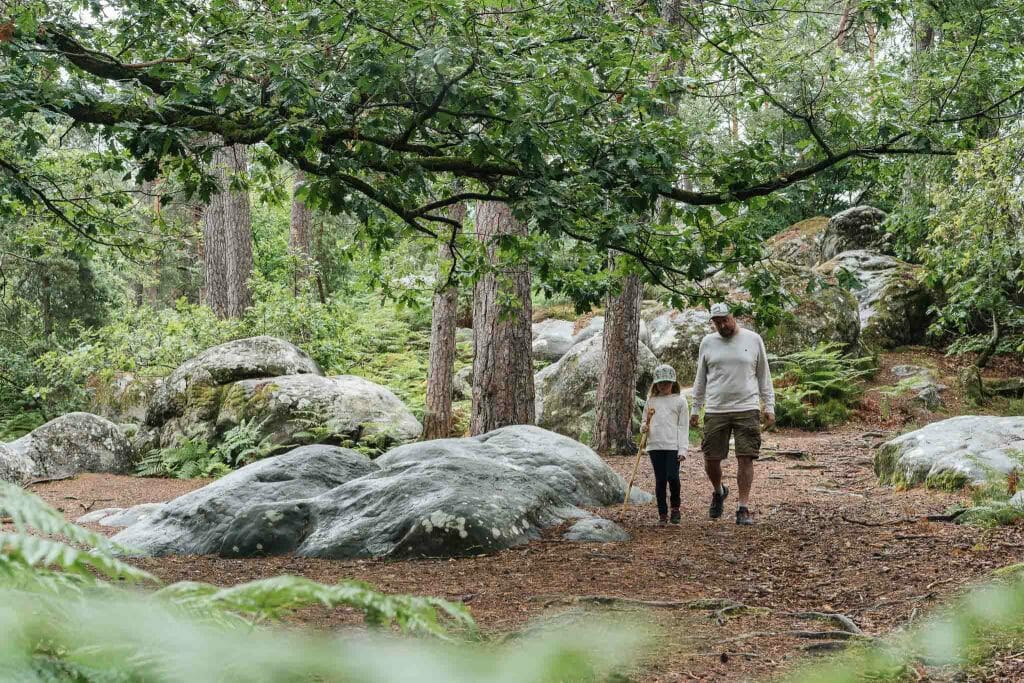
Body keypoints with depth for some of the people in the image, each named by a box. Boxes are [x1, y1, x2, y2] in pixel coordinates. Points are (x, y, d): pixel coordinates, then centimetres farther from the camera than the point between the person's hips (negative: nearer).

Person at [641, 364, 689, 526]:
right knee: (660, 481, 4)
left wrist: (682, 449, -7)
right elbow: (644, 423, 19)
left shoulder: (679, 401, 4)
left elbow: (683, 427, 2)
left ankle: (675, 507, 11)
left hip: (673, 446, -3)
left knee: (672, 477, -12)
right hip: (655, 446, 3)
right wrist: (645, 427, -6)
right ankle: (662, 514, 10)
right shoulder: (651, 401, 13)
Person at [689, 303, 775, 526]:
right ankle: (719, 492, 32)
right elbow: (701, 379, 15)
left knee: (745, 459, -6)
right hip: (715, 411, 2)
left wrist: (769, 406, 3)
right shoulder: (707, 343, 8)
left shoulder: (753, 340, 4)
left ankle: (743, 509, 1)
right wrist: (695, 409, 13)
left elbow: (764, 376, 8)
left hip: (747, 409, -2)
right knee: (711, 460, 2)